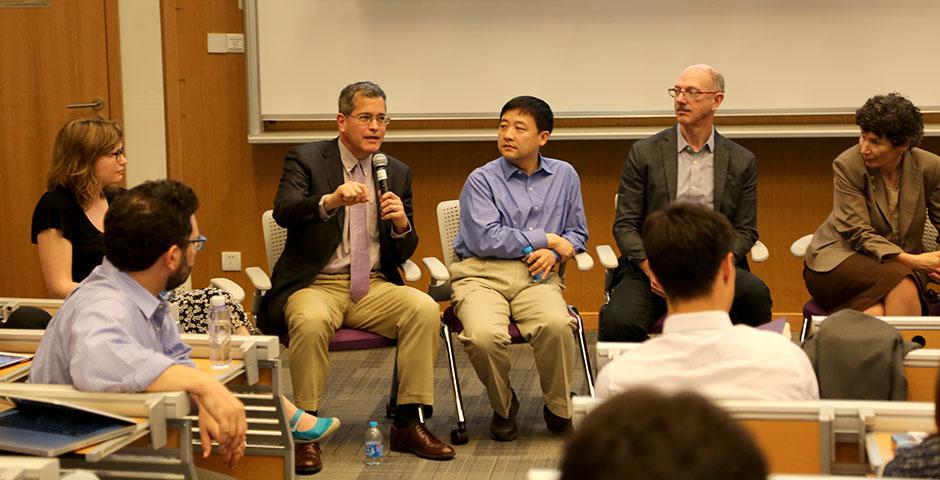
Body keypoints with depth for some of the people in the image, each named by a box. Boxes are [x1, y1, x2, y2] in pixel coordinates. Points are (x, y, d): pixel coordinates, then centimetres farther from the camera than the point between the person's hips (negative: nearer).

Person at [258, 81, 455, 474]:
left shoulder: (398, 173, 12)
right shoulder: (306, 159, 0)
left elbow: (404, 253, 12)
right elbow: (284, 211, -19)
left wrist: (401, 225, -12)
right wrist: (330, 200, -38)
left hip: (373, 286, 4)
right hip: (315, 284, -4)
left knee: (425, 308, -24)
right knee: (311, 320, -36)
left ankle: (408, 424, -15)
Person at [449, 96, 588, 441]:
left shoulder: (564, 176, 16)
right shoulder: (481, 180, 4)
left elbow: (577, 232, 20)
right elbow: (484, 238, -9)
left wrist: (554, 253, -3)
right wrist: (547, 239, -5)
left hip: (536, 275, 2)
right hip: (482, 273, -2)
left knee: (556, 324, -33)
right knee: (484, 335, -33)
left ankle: (559, 410, -7)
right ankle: (503, 408, -1)